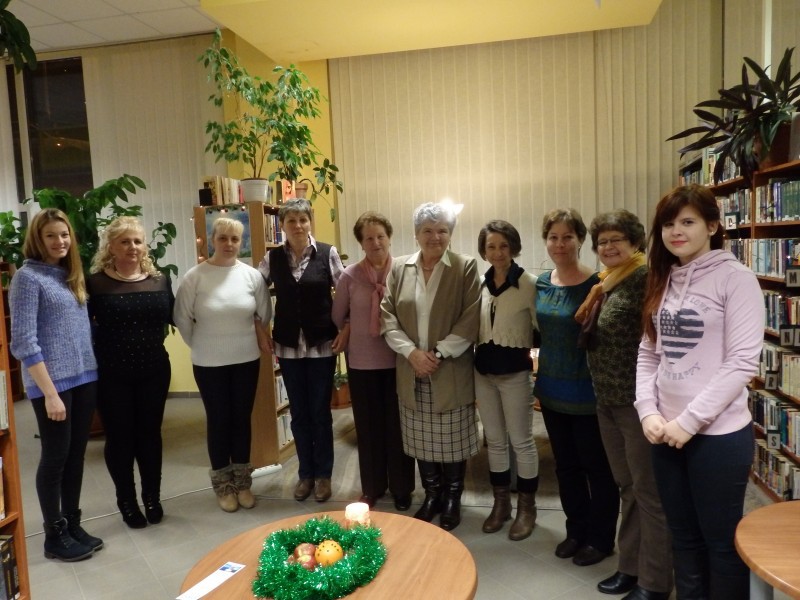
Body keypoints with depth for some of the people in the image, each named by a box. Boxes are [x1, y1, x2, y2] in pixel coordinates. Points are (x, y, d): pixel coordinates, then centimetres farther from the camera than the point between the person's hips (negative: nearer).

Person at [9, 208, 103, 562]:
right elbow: (24, 342, -15)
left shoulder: (71, 275, 10)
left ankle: (73, 525, 27)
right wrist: (50, 393, -17)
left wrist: (90, 369, 6)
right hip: (52, 383, -6)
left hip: (84, 378, 6)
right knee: (55, 458, 5)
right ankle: (55, 536, 20)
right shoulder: (28, 277, -10)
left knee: (76, 455, 13)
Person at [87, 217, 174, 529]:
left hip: (154, 370, 3)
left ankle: (152, 498, 30)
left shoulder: (160, 281, 3)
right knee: (119, 436, 9)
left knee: (150, 433, 13)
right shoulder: (95, 283, -7)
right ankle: (127, 502, 28)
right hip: (112, 375, -2)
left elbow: (173, 317, 9)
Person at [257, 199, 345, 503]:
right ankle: (305, 473, 28)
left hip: (322, 344, -2)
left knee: (320, 412, 7)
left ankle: (323, 474, 23)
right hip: (288, 346, 2)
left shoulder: (327, 253, -5)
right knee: (298, 413, 11)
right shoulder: (272, 257, 1)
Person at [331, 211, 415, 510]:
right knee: (368, 427, 13)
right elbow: (337, 317, 9)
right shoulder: (350, 276, -4)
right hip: (362, 362, 1)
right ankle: (372, 488, 31)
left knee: (398, 426, 10)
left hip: (397, 361, -1)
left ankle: (401, 489, 28)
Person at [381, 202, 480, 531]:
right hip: (411, 371, 3)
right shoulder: (399, 268, 5)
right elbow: (387, 316, 1)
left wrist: (439, 353, -15)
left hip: (451, 371, -2)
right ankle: (431, 494, 32)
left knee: (452, 439, 8)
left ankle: (452, 498, 28)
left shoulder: (466, 267, -4)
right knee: (421, 439, 12)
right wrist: (411, 352, -11)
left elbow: (470, 320, -9)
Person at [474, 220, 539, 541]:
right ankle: (501, 503, 30)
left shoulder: (529, 283, -11)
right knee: (494, 440, 15)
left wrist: (527, 349, -13)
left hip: (514, 371, -5)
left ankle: (526, 507, 23)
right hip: (483, 370, 5)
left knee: (521, 441, 6)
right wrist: (477, 358, 5)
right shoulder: (480, 284, 5)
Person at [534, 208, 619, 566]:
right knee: (565, 465, 19)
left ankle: (601, 538, 29)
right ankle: (576, 530, 37)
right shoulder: (542, 284, 4)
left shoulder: (596, 284, -15)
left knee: (597, 467, 11)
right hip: (551, 389, 6)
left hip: (587, 392, -6)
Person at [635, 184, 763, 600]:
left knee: (721, 542, 10)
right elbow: (648, 354, 9)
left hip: (718, 434, -5)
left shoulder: (735, 277, -8)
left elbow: (741, 363, -15)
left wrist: (689, 421, -17)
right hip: (666, 433, 6)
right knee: (683, 536, 18)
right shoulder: (663, 281, 10)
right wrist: (648, 411, -4)